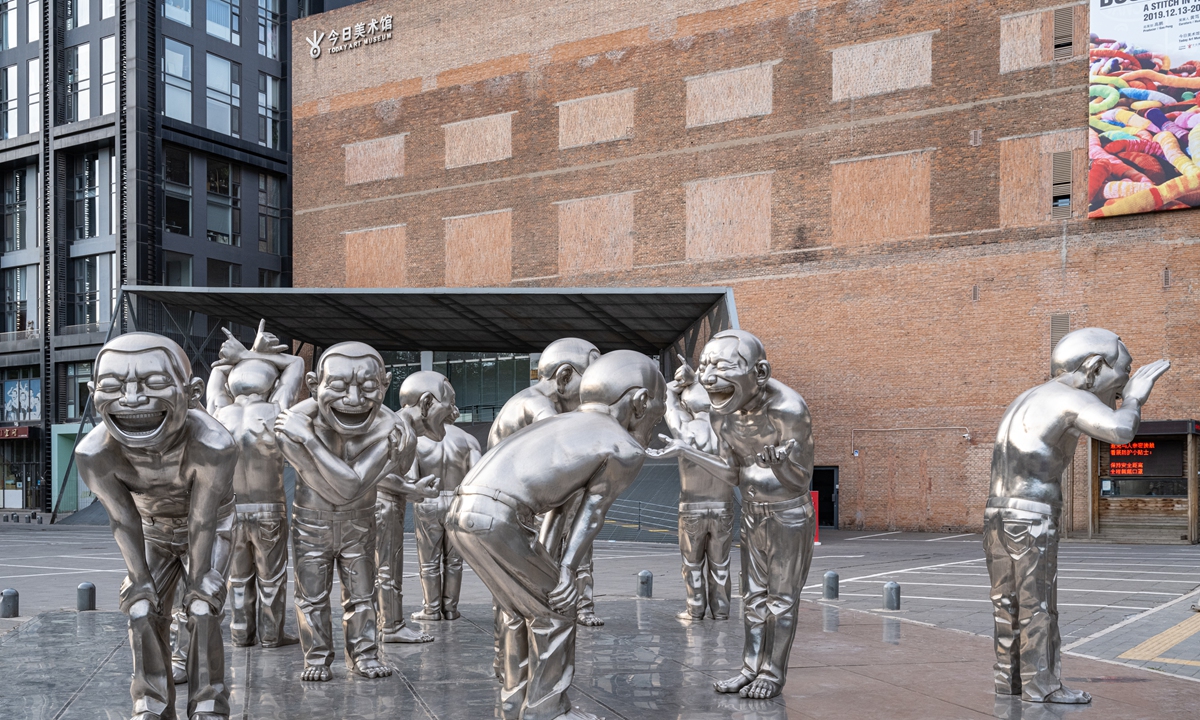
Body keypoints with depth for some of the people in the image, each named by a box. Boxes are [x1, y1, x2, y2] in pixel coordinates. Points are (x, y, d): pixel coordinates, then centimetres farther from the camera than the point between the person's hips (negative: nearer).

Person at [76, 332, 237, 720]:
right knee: (144, 614, -5)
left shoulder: (214, 445, -43)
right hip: (154, 531, 2)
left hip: (209, 527, -2)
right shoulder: (94, 454, -35)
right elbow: (123, 521, -21)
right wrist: (140, 585, -14)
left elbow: (203, 520, -30)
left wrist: (199, 587, -18)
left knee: (203, 612, -13)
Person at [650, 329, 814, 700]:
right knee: (754, 596, 12)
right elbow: (733, 474, 2)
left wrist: (781, 461, -44)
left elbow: (800, 478, -22)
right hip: (752, 512, 6)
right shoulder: (723, 416, -10)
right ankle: (752, 669, 21)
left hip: (790, 512, -6)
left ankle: (773, 673, 14)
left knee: (781, 598, 3)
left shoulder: (788, 409, -29)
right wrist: (685, 451, -5)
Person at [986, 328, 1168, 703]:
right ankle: (1041, 684, 5)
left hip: (999, 515, 9)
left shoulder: (1030, 398, 19)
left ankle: (1009, 677, 18)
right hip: (1030, 520, -8)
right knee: (1037, 604, -1)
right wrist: (1134, 398, -3)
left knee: (1010, 601, 13)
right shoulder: (1071, 398, -9)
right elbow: (1120, 431, -24)